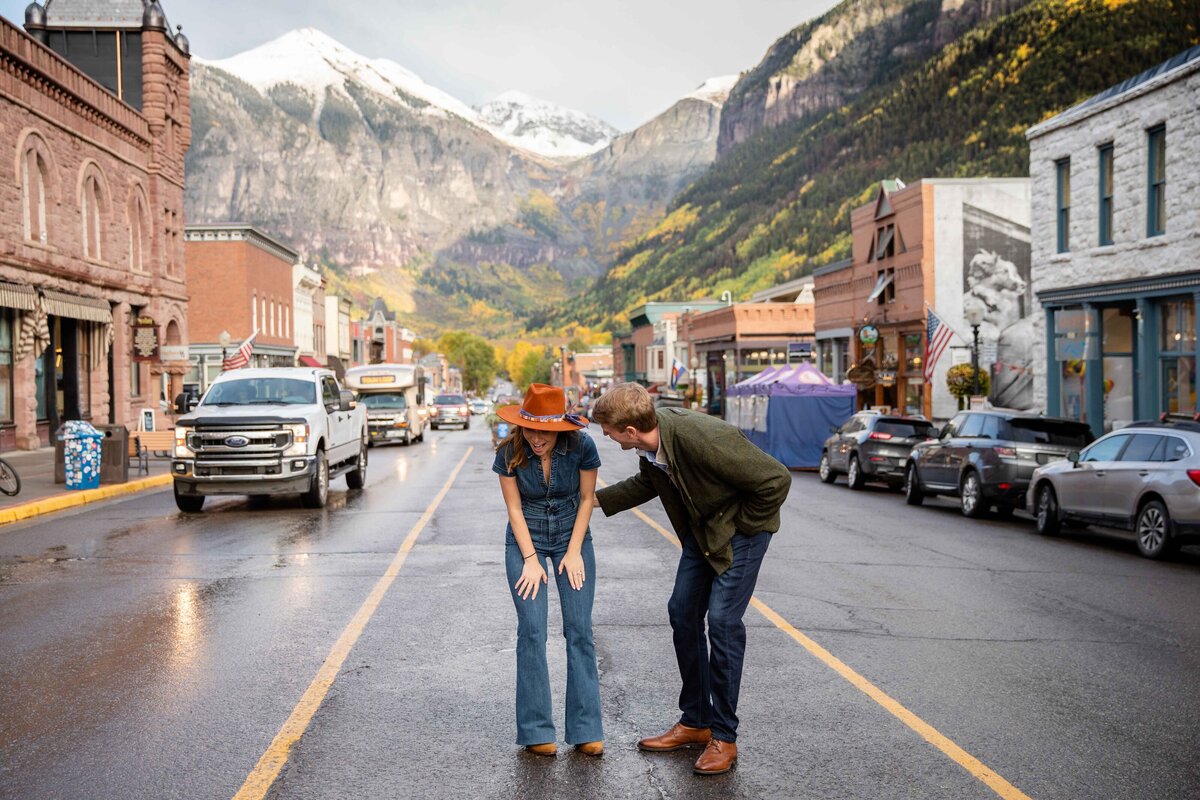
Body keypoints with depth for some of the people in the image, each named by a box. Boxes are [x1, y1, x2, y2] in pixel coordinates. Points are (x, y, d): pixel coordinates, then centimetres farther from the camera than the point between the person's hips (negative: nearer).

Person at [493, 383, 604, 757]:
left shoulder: (581, 446, -19)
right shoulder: (509, 452, -18)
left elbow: (586, 499, -6)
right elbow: (514, 508, -9)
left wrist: (574, 551, -8)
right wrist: (531, 559, -12)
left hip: (572, 537, 0)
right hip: (525, 539, 0)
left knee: (579, 629, -6)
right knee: (532, 629, -9)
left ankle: (586, 730, 1)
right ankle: (536, 731, 0)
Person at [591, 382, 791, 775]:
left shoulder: (703, 439, -37)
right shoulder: (650, 442, -11)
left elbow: (776, 479, -30)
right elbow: (646, 484, 15)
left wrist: (742, 524, -17)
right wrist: (596, 499, 10)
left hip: (741, 529, -8)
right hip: (701, 530, 8)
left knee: (722, 621, -11)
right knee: (683, 613, 8)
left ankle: (723, 737, 3)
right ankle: (695, 722, 22)